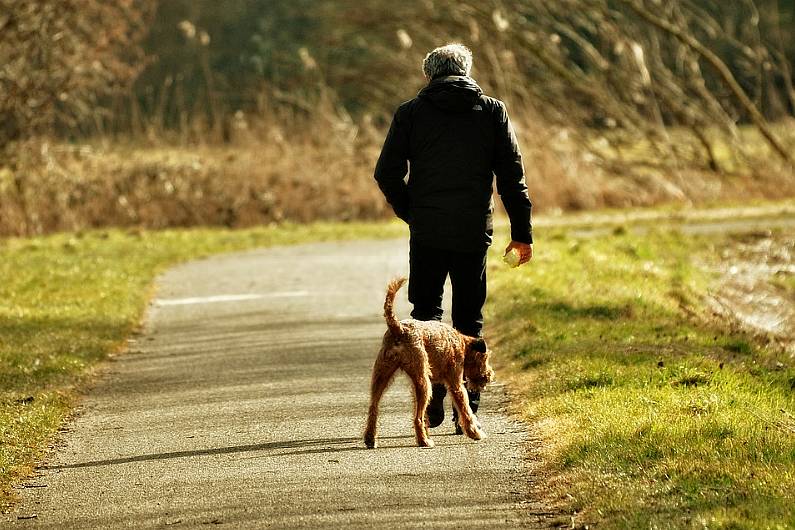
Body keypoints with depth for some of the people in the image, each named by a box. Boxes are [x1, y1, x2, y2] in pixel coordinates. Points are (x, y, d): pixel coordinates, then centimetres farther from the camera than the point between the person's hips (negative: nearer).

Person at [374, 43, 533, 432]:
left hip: (427, 233, -1)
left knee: (426, 312, 13)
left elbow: (387, 173, -2)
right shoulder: (492, 111, 5)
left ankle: (432, 401, -3)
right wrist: (522, 231, 4)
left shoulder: (411, 113, 2)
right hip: (474, 232, 1)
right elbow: (512, 175, 1)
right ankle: (467, 410, 7)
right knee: (469, 320, 10)